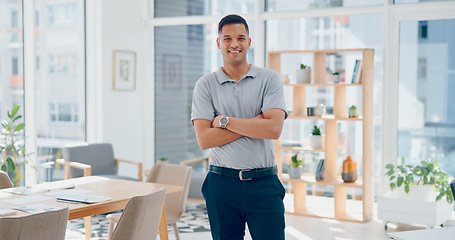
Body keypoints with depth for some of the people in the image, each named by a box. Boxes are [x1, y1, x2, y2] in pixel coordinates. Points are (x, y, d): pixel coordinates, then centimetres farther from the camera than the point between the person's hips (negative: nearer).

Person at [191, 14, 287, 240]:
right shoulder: (205, 85, 3)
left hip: (264, 184, -1)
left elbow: (274, 129, -12)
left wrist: (225, 121, -9)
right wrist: (257, 122, -10)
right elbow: (204, 139, -8)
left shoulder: (270, 79, 2)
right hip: (222, 184, 1)